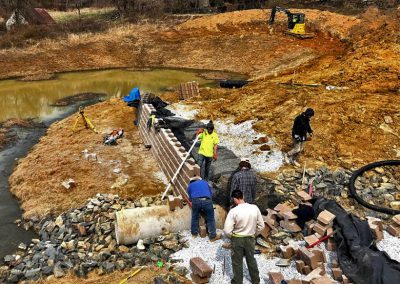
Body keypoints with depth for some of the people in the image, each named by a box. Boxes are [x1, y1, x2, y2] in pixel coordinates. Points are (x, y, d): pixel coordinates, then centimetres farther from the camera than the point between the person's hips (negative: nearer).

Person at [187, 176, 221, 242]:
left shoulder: (190, 186, 27)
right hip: (207, 201, 0)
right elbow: (210, 194, 32)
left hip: (196, 201, 0)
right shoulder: (205, 182, 30)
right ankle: (212, 236, 14)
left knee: (195, 217, 22)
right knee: (210, 219, 10)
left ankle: (194, 233, 36)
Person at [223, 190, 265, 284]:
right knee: (251, 259, 24)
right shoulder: (255, 208, -12)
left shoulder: (233, 211, -23)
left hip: (237, 239, -3)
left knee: (237, 262, 16)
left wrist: (231, 236, 0)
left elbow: (227, 230, -21)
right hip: (250, 239, 4)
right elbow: (261, 226, -1)